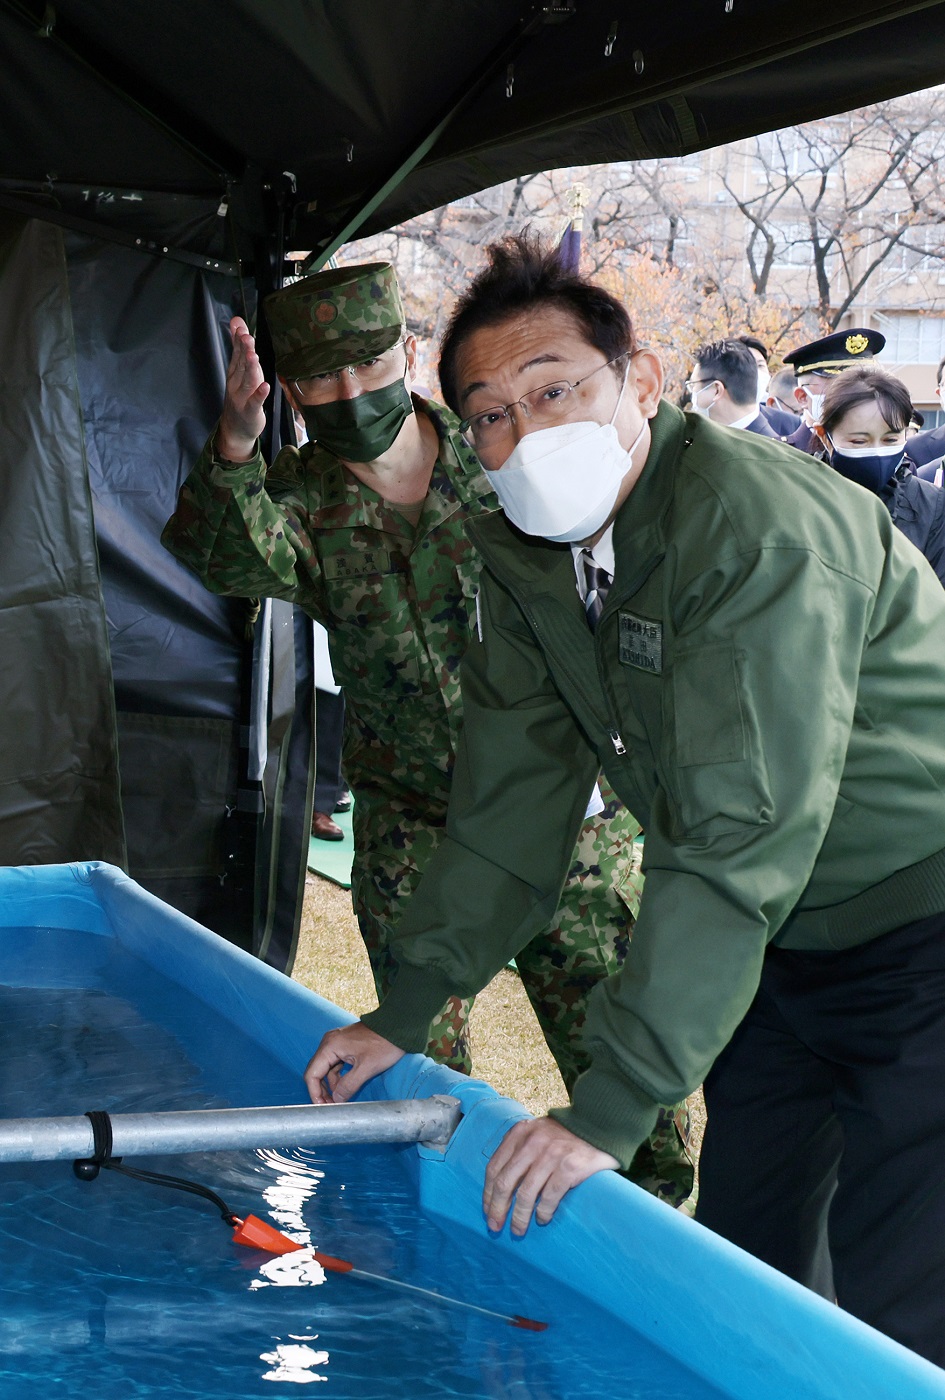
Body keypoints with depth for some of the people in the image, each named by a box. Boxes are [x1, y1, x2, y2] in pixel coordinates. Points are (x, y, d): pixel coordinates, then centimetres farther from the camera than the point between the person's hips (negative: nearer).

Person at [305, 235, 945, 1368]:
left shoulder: (759, 527, -28)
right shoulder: (524, 554, -1)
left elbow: (739, 839, -33)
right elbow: (514, 793, 5)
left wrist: (612, 1103, -33)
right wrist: (406, 1010, 0)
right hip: (780, 948, 8)